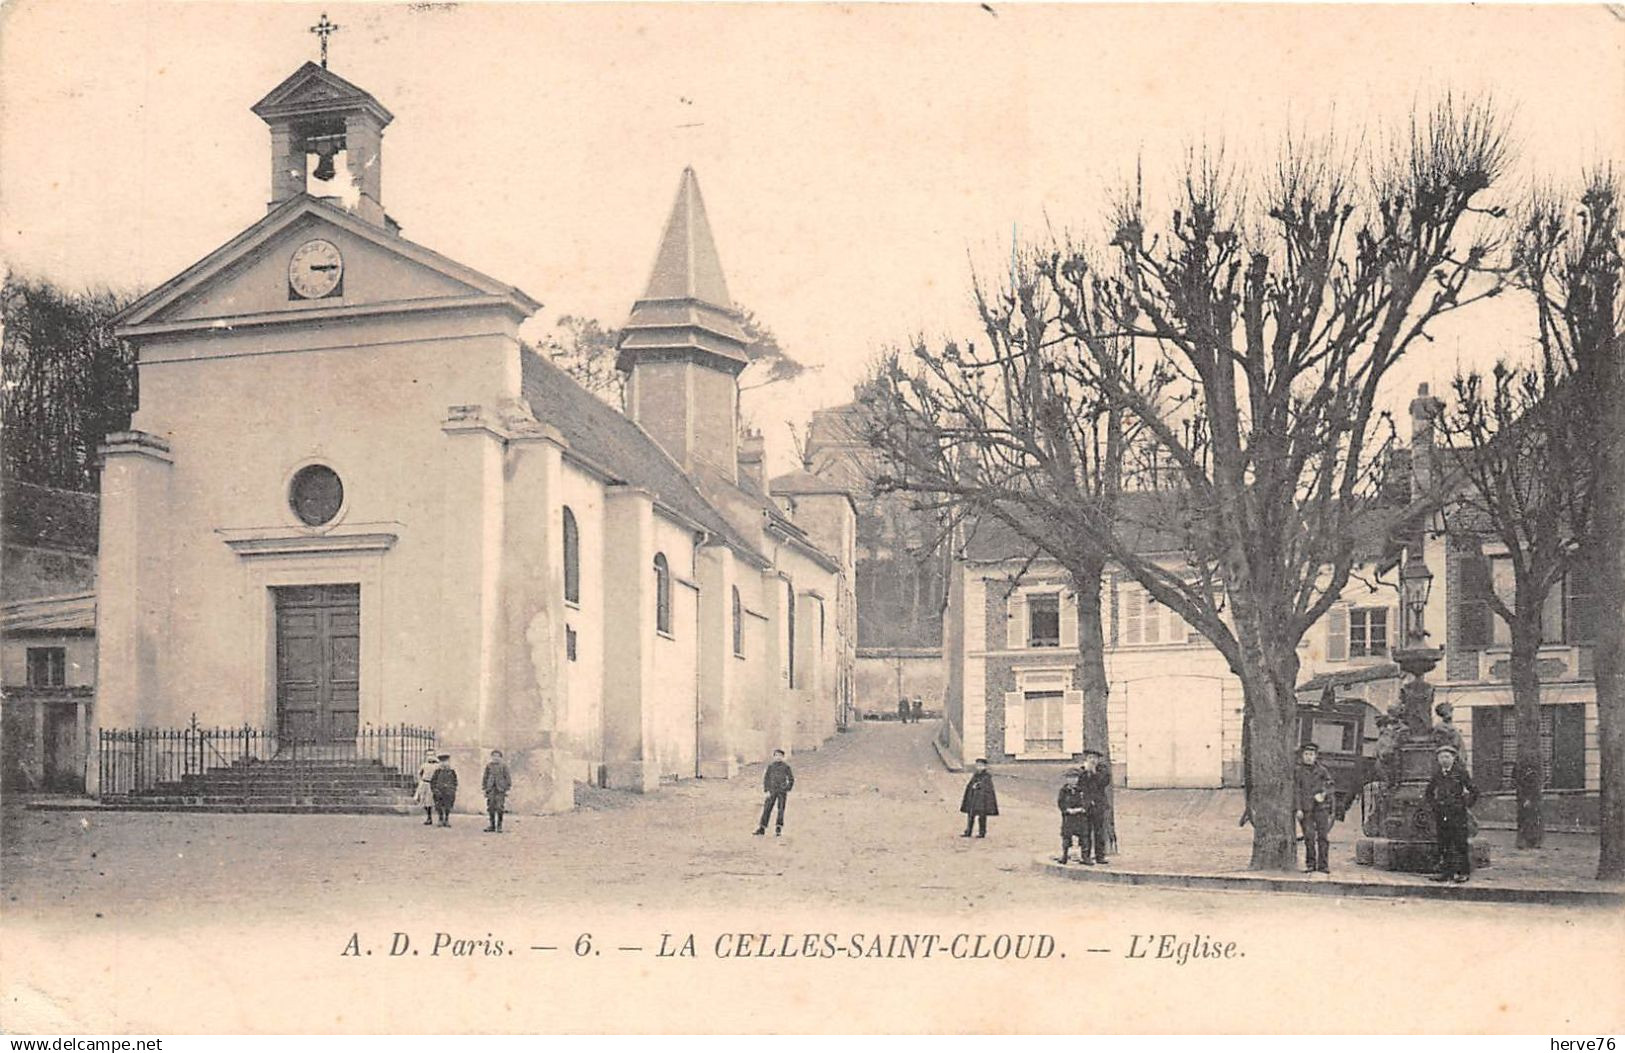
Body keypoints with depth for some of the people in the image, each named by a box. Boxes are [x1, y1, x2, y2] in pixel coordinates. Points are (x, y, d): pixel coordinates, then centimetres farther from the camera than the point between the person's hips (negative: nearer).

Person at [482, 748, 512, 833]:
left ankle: (499, 826, 0)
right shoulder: (489, 766, 10)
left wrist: (508, 787, -3)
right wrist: (484, 787, 11)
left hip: (500, 789, -3)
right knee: (491, 807, 3)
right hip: (491, 789, 3)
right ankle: (492, 826, 10)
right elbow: (485, 777, 15)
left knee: (500, 808, -7)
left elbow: (507, 777, 2)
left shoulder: (503, 765, 1)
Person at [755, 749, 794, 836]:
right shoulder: (770, 766, 4)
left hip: (782, 792, -1)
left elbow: (791, 779, 6)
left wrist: (788, 790, -2)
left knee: (781, 810, -2)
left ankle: (778, 830, 3)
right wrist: (767, 791, -3)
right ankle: (761, 829, -1)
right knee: (767, 810, -3)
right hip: (772, 792, 1)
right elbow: (766, 779, 6)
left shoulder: (786, 767, 1)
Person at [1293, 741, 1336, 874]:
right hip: (1306, 809, -1)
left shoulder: (1322, 770, 9)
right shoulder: (1298, 772, 6)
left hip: (1321, 808, 1)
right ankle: (1310, 864, 4)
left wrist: (1324, 793, -12)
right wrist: (1298, 809, -6)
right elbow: (1296, 791, 2)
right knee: (1309, 837, -5)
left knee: (1323, 836, -2)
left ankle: (1323, 865, 3)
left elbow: (1332, 786, 8)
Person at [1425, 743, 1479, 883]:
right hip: (1441, 813, 5)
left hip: (1458, 814, -5)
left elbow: (1474, 792, -2)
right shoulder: (1437, 773, 9)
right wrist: (1433, 805, 13)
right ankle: (1445, 872, 12)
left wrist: (1467, 804, -1)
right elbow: (1428, 793, 23)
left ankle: (1463, 872, 2)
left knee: (1460, 843, -4)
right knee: (1443, 844, 7)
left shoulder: (1460, 771, -5)